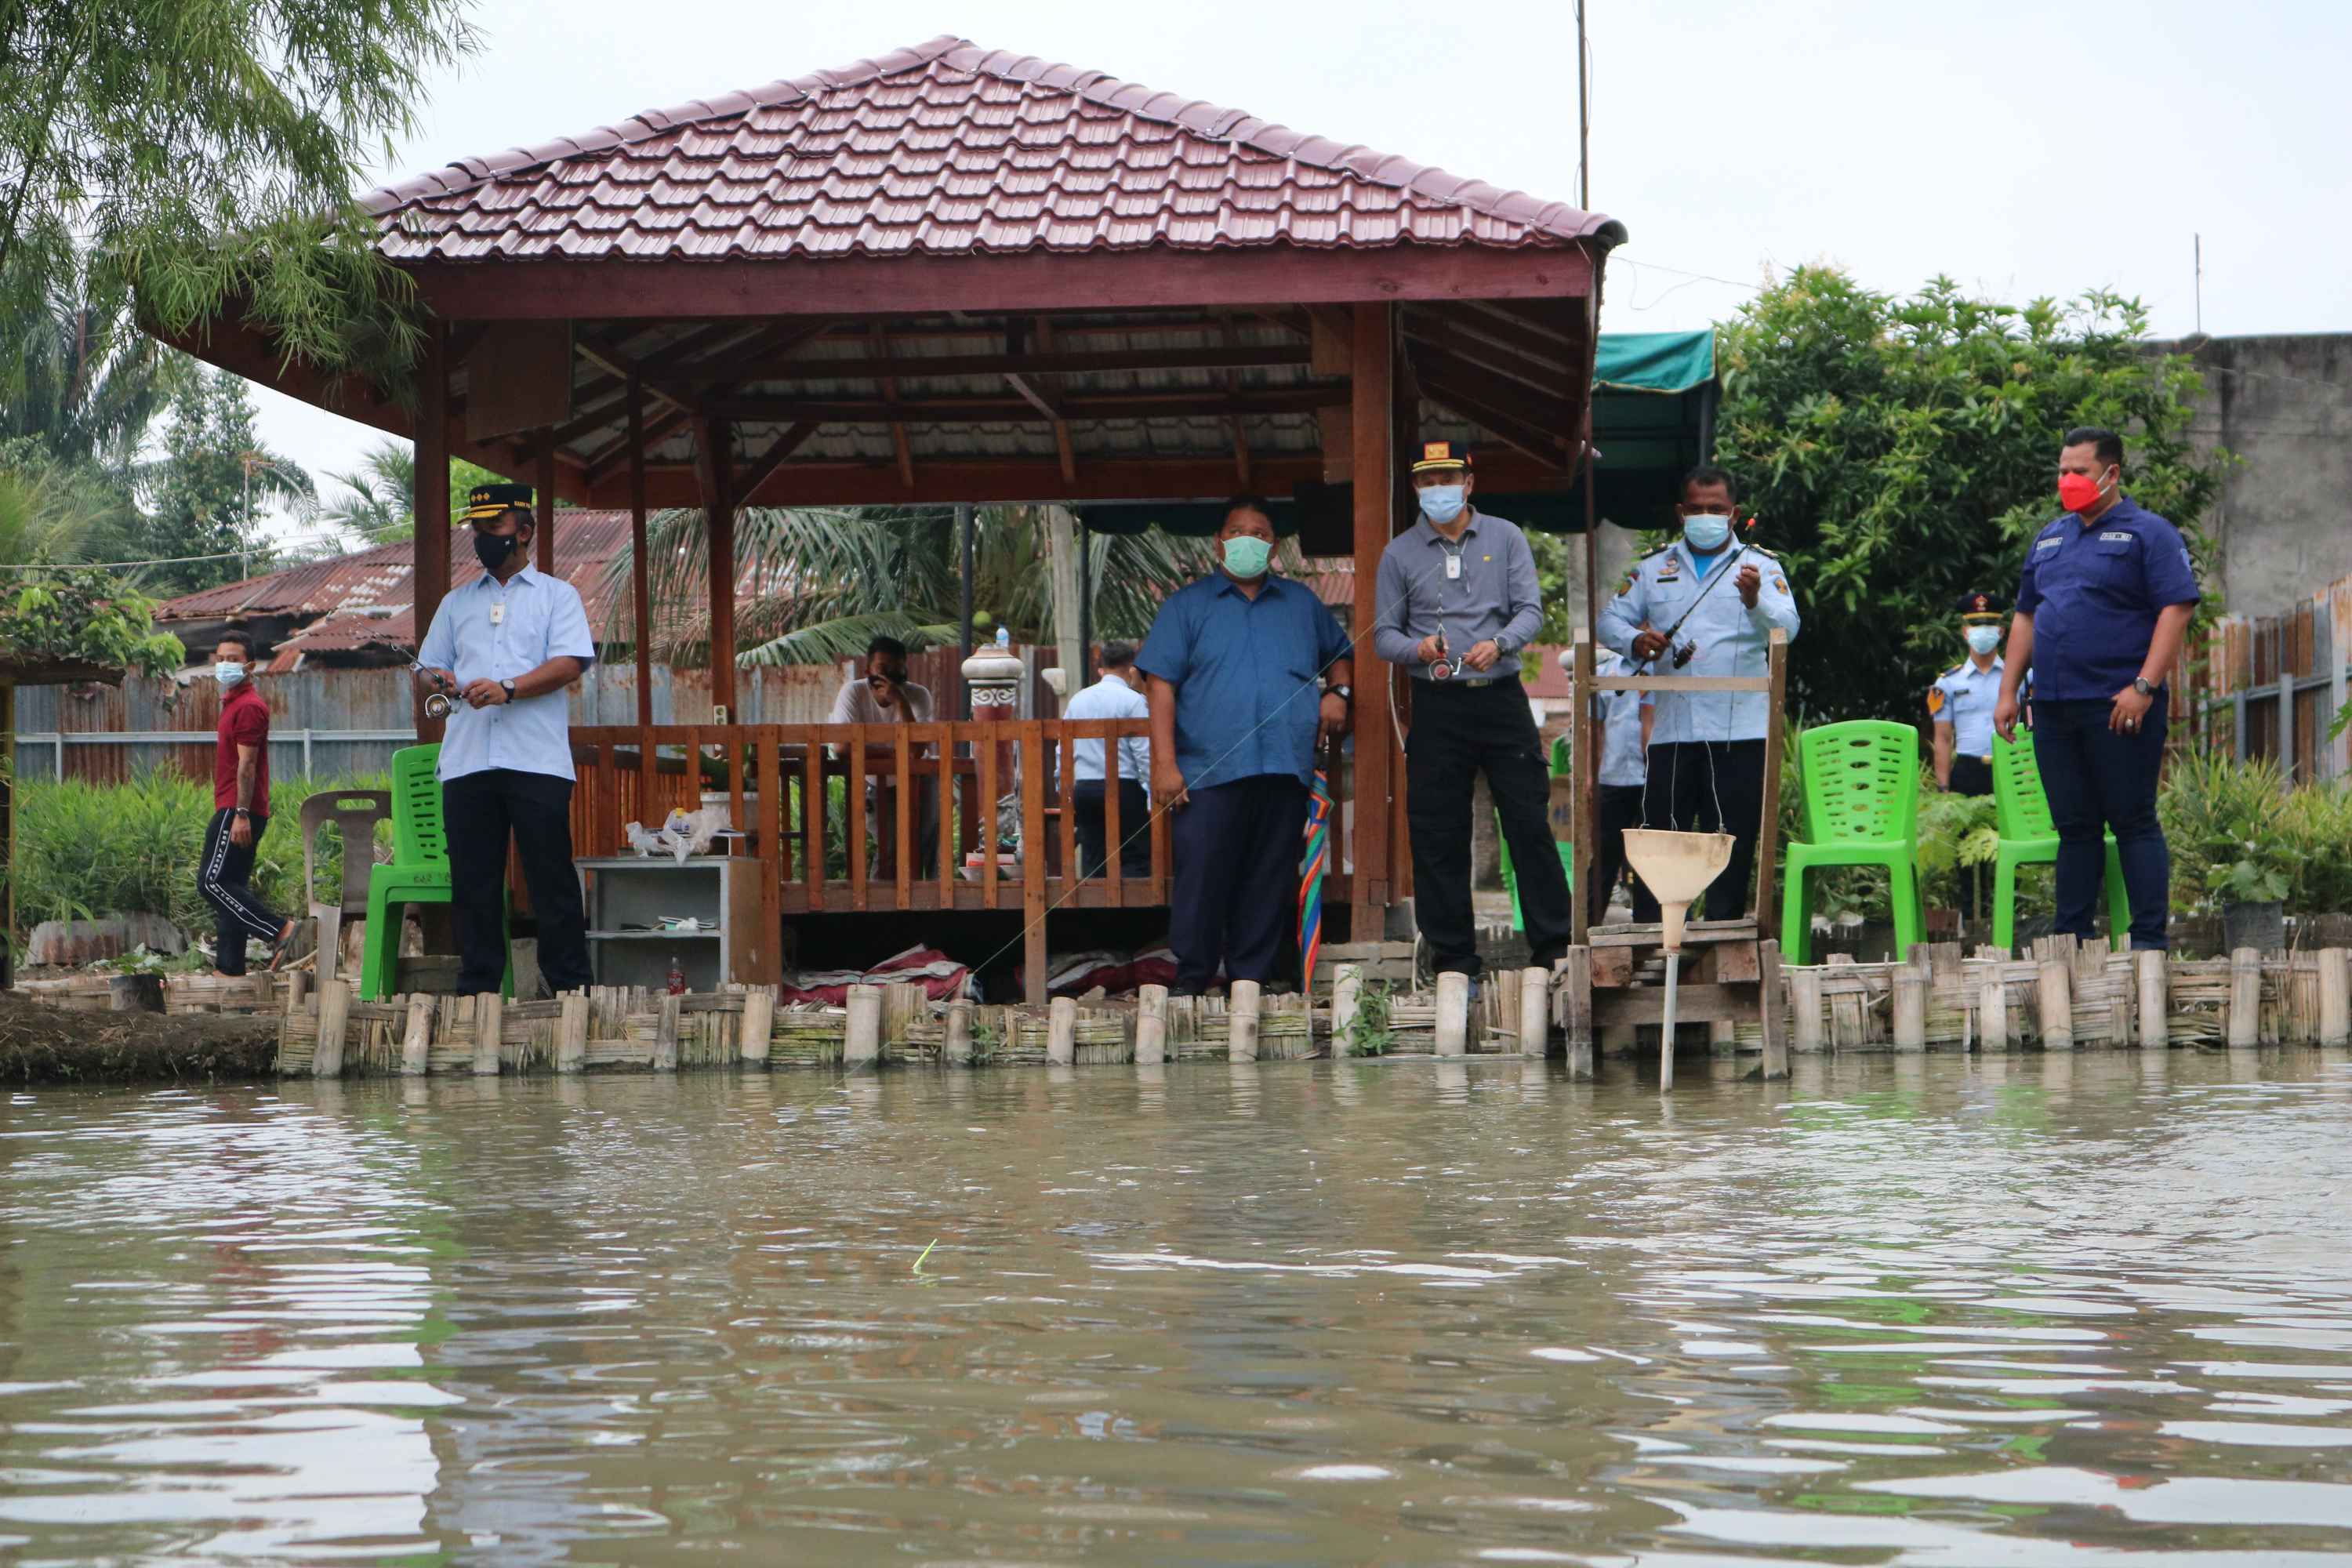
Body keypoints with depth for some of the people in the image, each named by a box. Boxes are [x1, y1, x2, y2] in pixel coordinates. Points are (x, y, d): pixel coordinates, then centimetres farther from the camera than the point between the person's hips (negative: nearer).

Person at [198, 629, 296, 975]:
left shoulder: (248, 706, -11)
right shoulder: (235, 703, 21)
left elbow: (246, 765, -18)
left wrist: (241, 814, -24)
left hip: (237, 811, -10)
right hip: (235, 811, 10)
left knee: (212, 881, -14)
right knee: (229, 887, 8)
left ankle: (278, 931, -16)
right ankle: (229, 967, 8)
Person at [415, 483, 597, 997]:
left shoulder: (556, 594, 10)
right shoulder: (457, 603, 23)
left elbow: (570, 663, -4)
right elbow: (428, 665, 23)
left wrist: (508, 689, -17)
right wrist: (439, 679, -2)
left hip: (537, 760, -4)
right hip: (467, 759, 4)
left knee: (552, 876, -6)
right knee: (473, 878, 2)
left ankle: (571, 987, -3)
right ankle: (476, 988, 6)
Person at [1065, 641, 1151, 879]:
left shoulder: (1078, 700, 12)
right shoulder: (1133, 701, -6)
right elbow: (1144, 752, -10)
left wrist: (1066, 791, 21)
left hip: (1084, 788, 6)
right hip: (1123, 788, -6)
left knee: (1092, 860, 9)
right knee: (1135, 859, -4)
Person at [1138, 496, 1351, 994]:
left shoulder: (1301, 603, 20)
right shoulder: (1187, 605, 10)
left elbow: (1340, 654, 32)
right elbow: (1162, 685, 2)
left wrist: (1338, 691, 8)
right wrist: (1164, 763, -8)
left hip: (1285, 769, 3)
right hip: (1208, 771, -3)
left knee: (1269, 886, 2)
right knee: (1201, 880, -8)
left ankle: (1251, 982, 8)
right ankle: (1191, 981, 1)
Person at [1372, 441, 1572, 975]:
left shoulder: (1505, 539, 8)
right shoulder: (1399, 554, 8)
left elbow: (1530, 610, 1)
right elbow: (1384, 634, 6)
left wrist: (1499, 643, -19)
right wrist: (1418, 649, -16)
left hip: (1501, 697, 0)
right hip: (1436, 706, 1)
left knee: (1529, 821, -3)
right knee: (1438, 836, 1)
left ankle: (1553, 947, 3)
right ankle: (1454, 959, 8)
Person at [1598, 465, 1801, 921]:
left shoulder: (1761, 566, 5)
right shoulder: (1654, 567, 15)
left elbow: (1786, 627, -10)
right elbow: (1611, 621, 14)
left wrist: (1756, 601, -33)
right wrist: (1634, 640, -9)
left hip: (1739, 728, -2)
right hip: (1672, 727, 2)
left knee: (1732, 844, 0)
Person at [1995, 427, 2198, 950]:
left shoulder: (2148, 534, -2)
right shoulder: (2049, 540, 19)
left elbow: (2176, 609, -11)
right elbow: (2026, 616, 23)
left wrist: (2144, 687, -19)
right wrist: (2008, 691, 15)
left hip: (2118, 707, -6)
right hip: (2053, 708, 6)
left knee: (2134, 823, -5)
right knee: (2074, 827, 9)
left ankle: (2149, 941, -3)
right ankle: (2069, 939, 13)